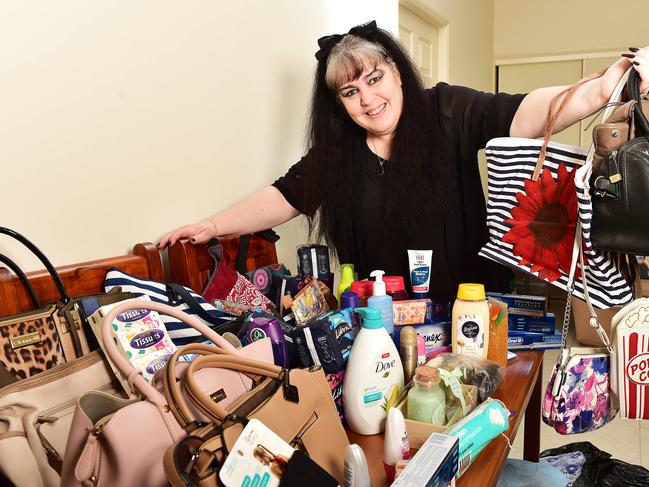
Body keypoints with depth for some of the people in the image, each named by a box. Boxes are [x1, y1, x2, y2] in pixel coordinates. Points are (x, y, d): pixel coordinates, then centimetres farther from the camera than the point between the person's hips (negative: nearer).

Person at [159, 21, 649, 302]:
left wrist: (599, 90, -38)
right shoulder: (335, 150, -2)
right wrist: (213, 226, -2)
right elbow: (283, 197, 3)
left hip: (470, 304, -2)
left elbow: (522, 115, -21)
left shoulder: (447, 113, -10)